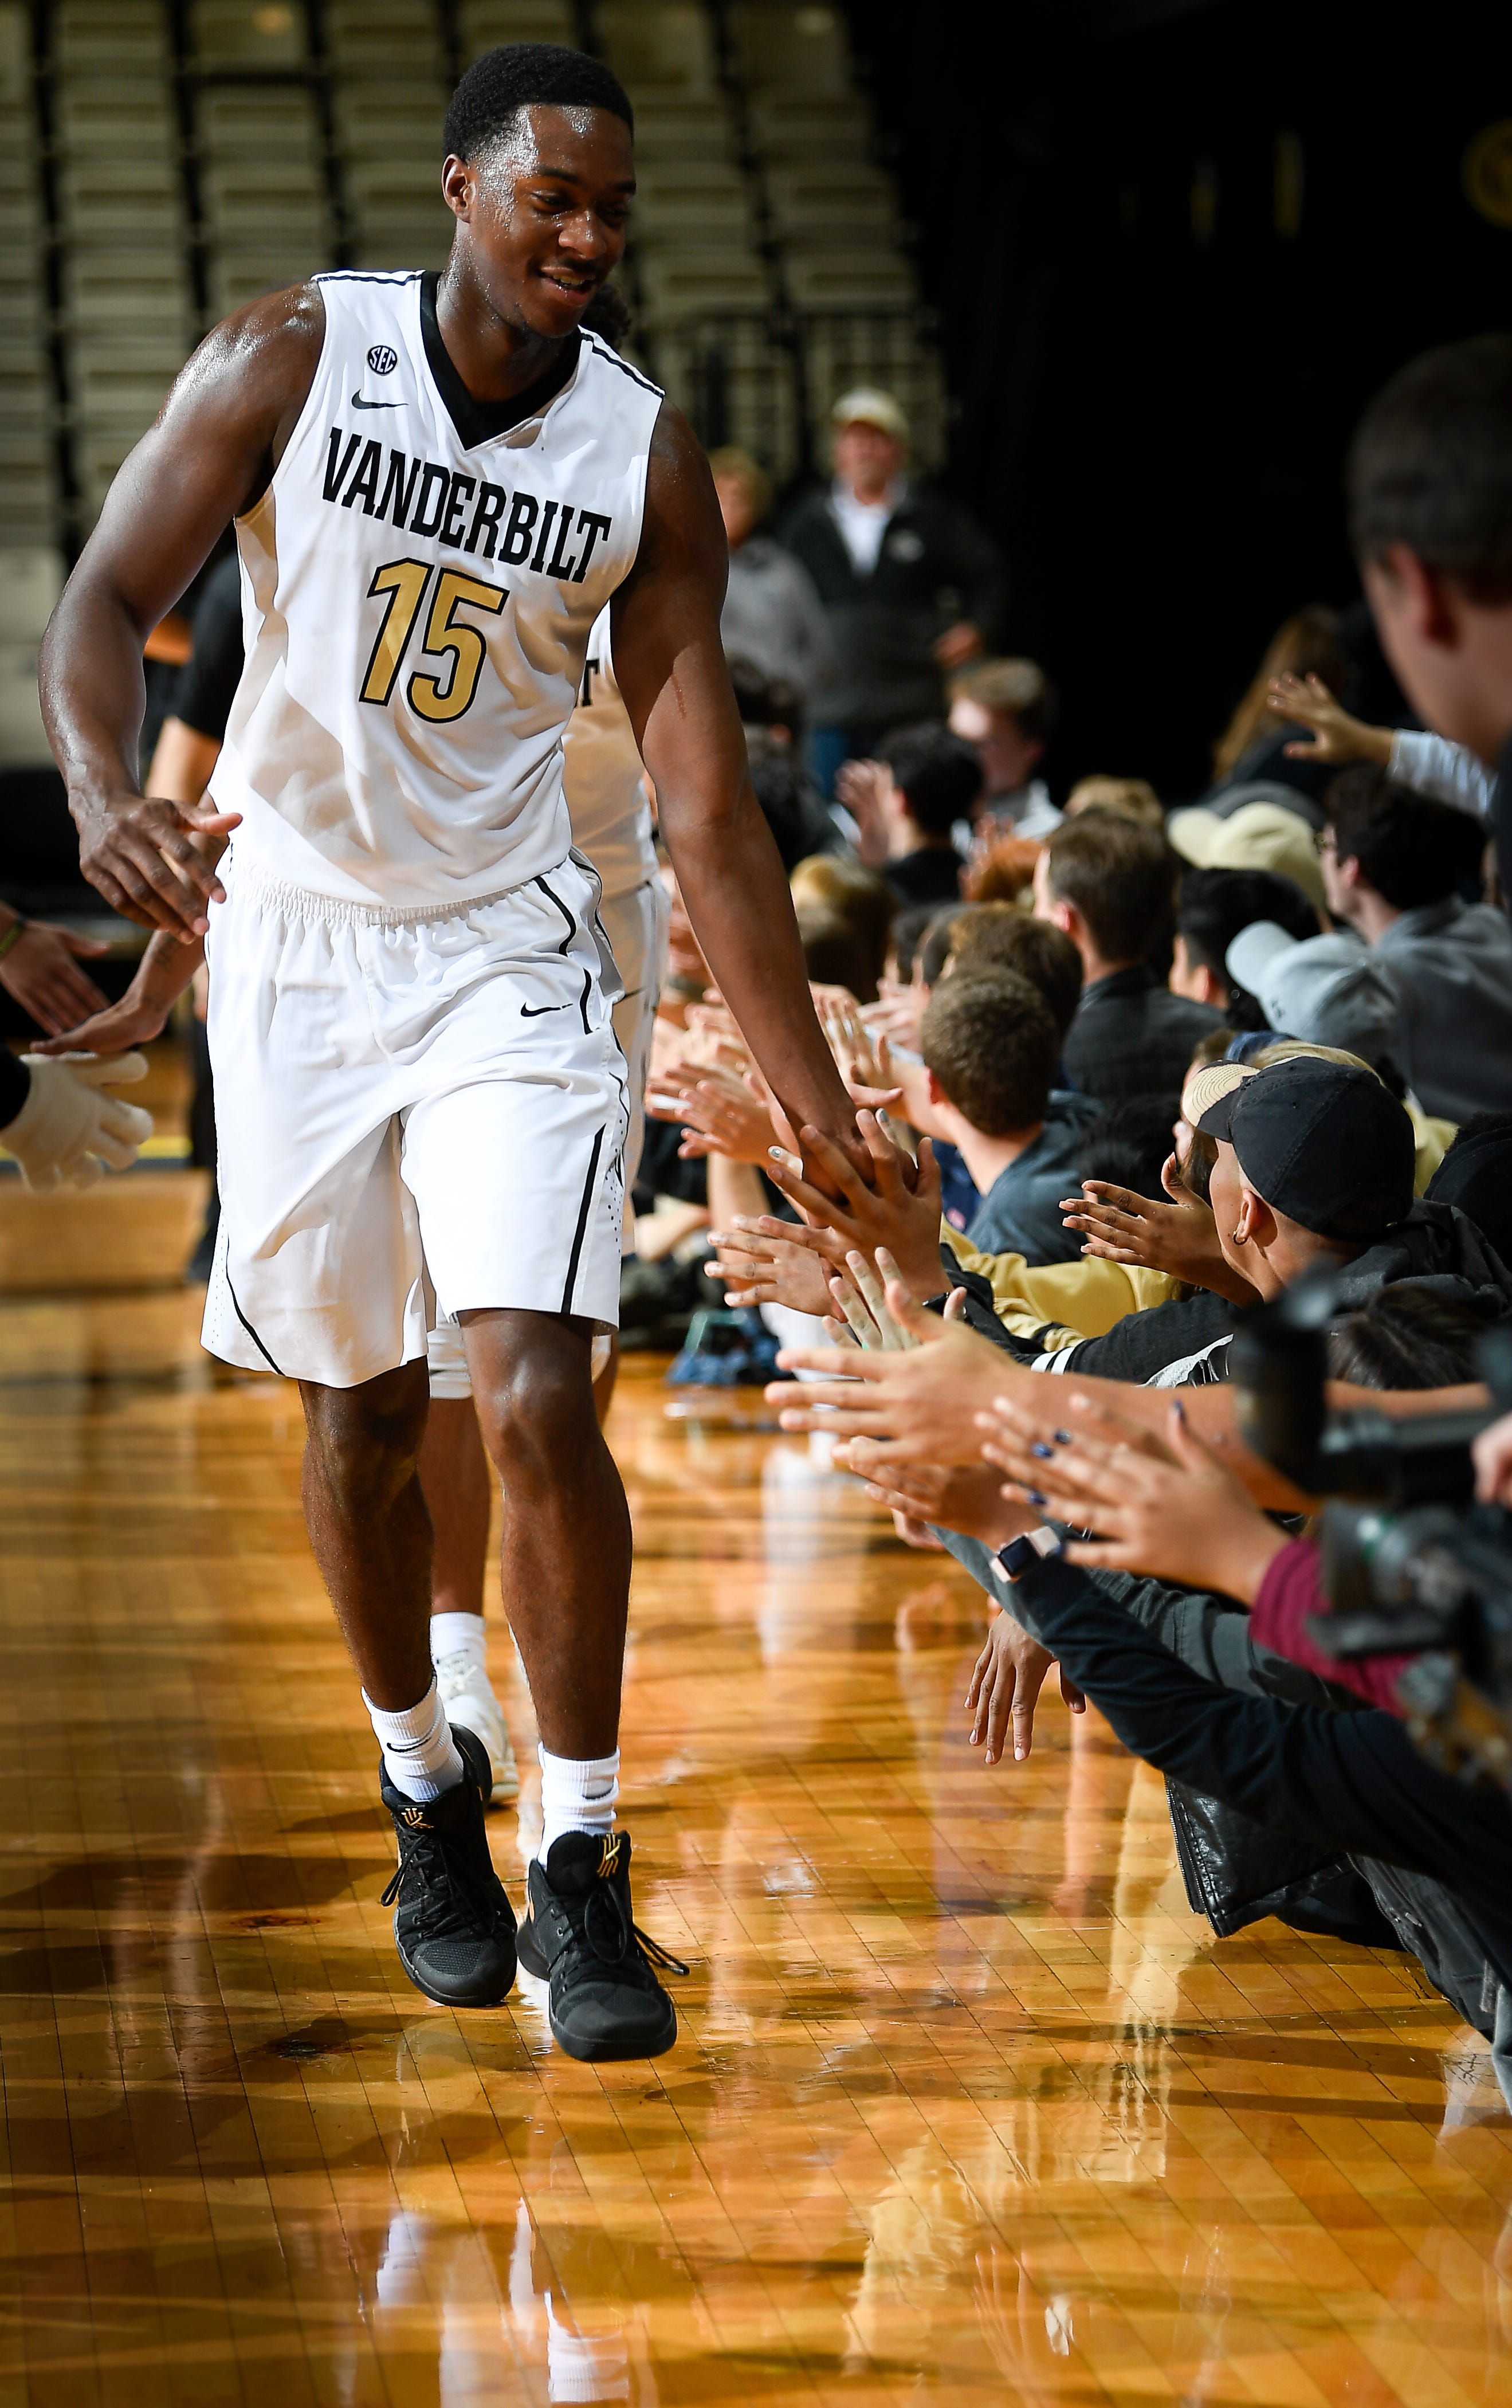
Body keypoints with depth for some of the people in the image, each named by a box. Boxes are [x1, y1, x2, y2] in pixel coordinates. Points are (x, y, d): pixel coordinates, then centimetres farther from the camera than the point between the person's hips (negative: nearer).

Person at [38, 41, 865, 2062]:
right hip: (296, 937, 1)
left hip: (512, 957, 0)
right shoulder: (290, 359, -8)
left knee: (539, 1400, -15)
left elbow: (708, 810, -4)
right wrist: (107, 793, -34)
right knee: (360, 1414, 10)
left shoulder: (646, 457, -6)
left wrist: (827, 1118, -6)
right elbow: (110, 597, -11)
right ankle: (425, 1797, 33)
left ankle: (583, 1871, -3)